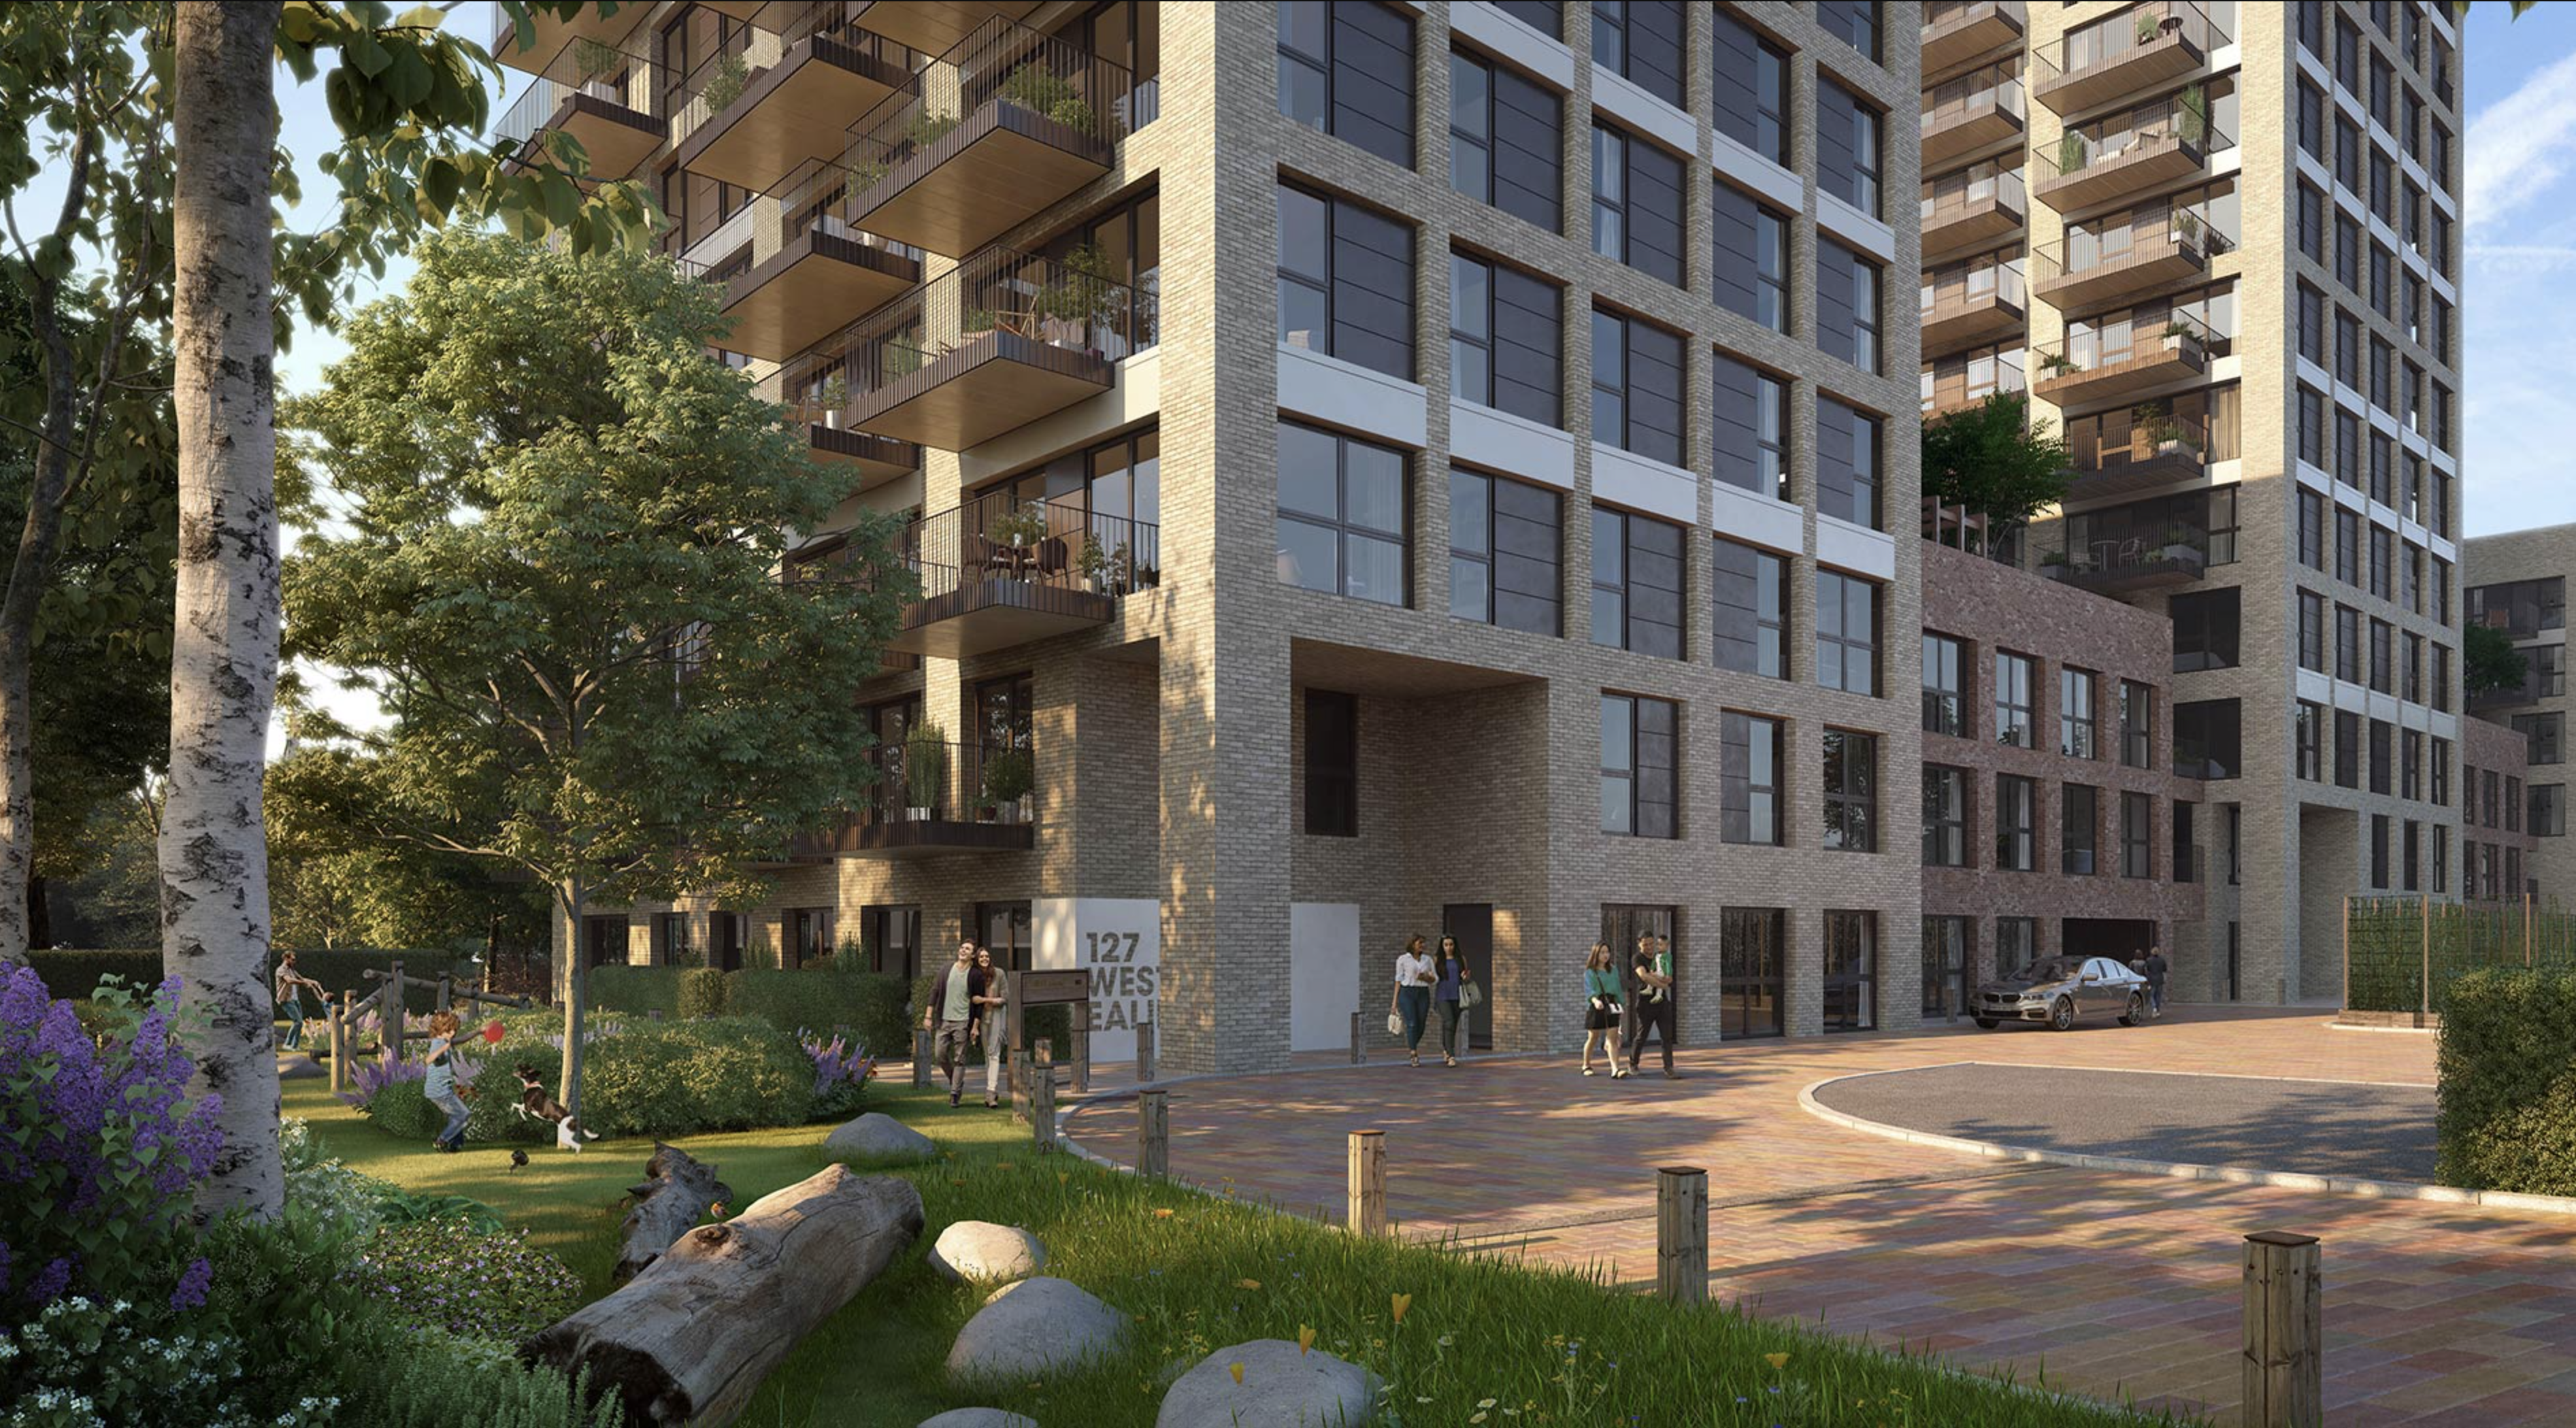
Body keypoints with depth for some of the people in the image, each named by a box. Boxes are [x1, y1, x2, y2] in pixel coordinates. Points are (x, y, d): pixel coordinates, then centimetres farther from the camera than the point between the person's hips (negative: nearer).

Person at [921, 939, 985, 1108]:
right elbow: (935, 992, 10)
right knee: (940, 1054, 2)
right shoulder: (946, 970, 6)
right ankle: (954, 1080, 26)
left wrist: (975, 1026, -7)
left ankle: (954, 1093, 5)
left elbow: (978, 1002, -3)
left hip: (963, 1023, -3)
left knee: (959, 1059, -1)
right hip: (944, 1020, 3)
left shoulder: (976, 975, -4)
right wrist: (928, 1016, 5)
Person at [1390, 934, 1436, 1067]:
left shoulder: (1427, 960, 11)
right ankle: (1414, 1056, -12)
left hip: (1423, 994, 4)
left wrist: (1427, 978, -10)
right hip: (1407, 993, -4)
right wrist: (1395, 1002, 0)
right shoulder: (1403, 960, 1)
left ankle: (1410, 1049, 30)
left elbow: (1435, 978, 14)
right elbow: (1399, 980, 2)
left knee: (1421, 1026, 3)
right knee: (1412, 1025, -14)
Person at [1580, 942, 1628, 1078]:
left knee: (1613, 1038, -7)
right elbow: (1589, 990, -16)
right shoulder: (1590, 972, -3)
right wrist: (1595, 1000, -35)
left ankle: (1615, 1069, -14)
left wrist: (1622, 1005, 20)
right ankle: (1586, 1065, 26)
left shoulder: (1613, 970, 11)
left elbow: (1618, 989, 18)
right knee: (1593, 1038, 7)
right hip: (1596, 1006, -3)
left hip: (1611, 1005, 3)